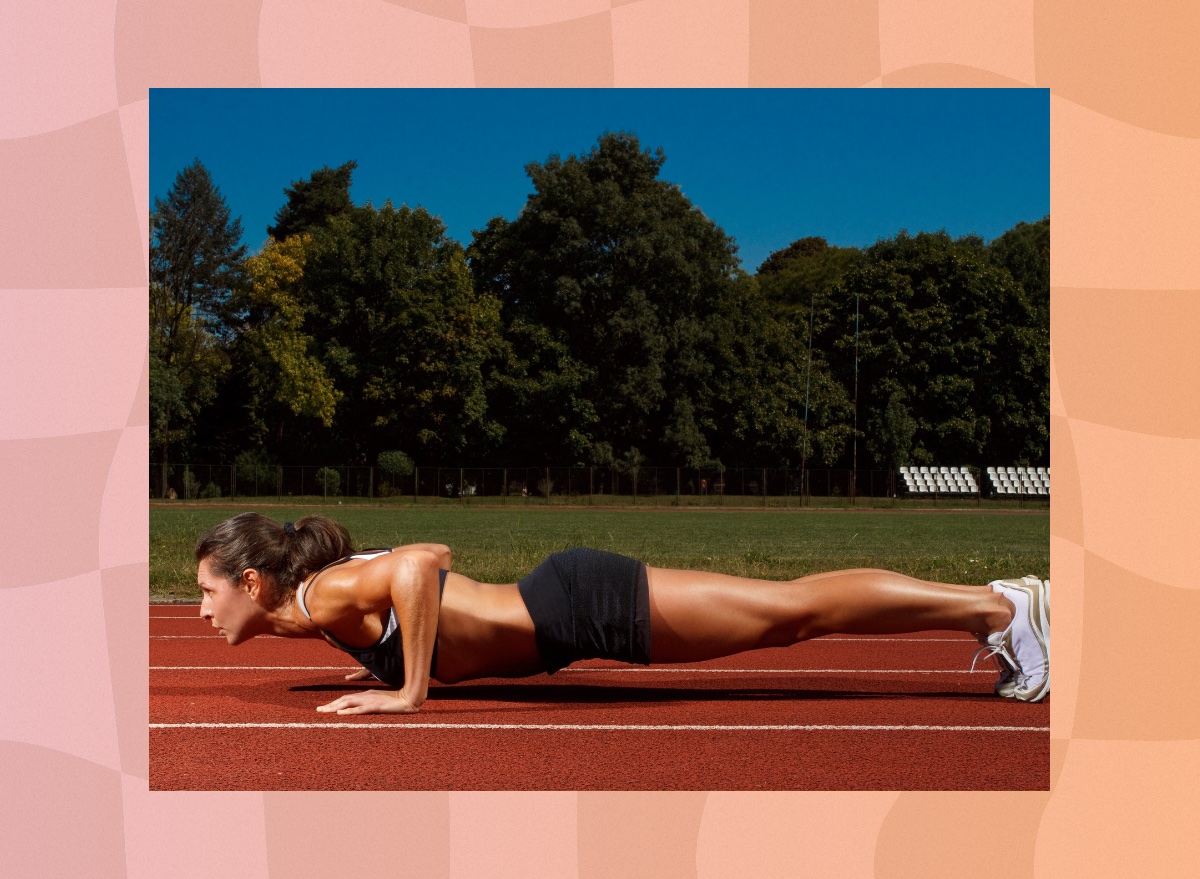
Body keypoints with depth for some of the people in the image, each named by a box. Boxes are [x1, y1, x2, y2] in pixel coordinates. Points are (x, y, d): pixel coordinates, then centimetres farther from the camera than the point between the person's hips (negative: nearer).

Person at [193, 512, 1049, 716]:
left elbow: (420, 562, -34)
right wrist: (382, 655, 22)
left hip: (583, 608, -8)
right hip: (563, 613, 8)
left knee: (795, 611, -5)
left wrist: (410, 692, -25)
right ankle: (990, 601, 18)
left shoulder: (321, 595, -14)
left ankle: (996, 605, 4)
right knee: (792, 605, 10)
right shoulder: (338, 594, 12)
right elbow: (437, 555, 28)